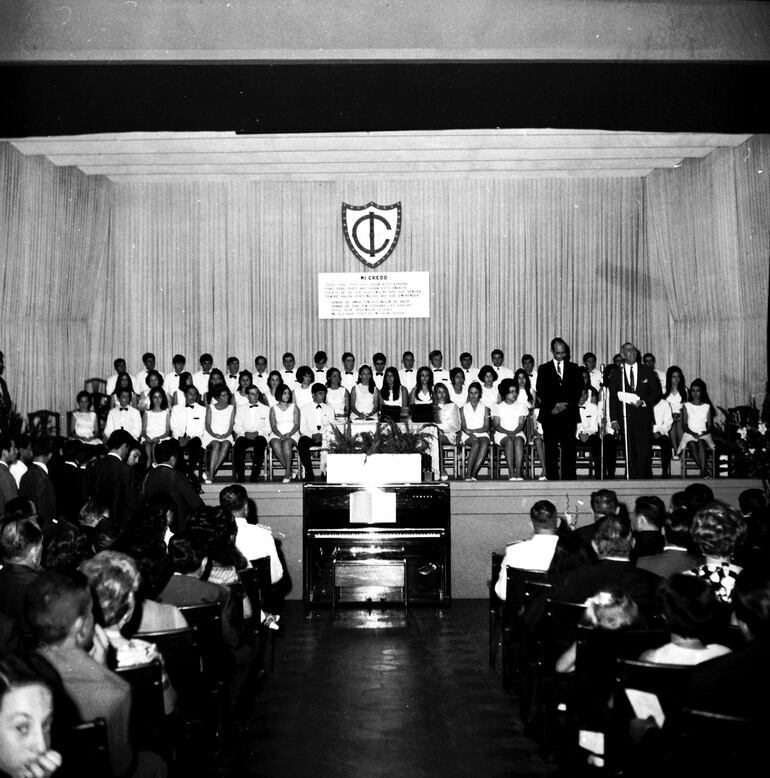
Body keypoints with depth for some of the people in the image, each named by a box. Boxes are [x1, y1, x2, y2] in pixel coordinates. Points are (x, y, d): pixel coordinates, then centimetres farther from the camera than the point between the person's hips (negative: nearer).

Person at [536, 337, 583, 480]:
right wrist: (553, 405, -8)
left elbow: (579, 388, 8)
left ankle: (568, 478, -4)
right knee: (551, 449, -3)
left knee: (568, 447, -5)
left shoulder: (573, 368, 14)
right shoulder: (543, 369, 10)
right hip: (550, 414, -1)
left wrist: (567, 404, -5)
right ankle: (551, 478, -2)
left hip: (569, 413, 1)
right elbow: (540, 391, 3)